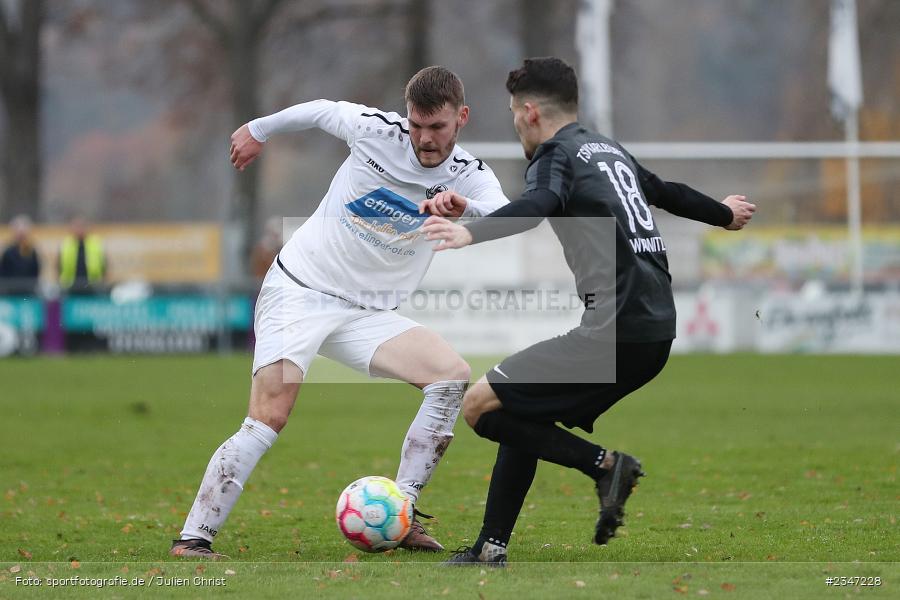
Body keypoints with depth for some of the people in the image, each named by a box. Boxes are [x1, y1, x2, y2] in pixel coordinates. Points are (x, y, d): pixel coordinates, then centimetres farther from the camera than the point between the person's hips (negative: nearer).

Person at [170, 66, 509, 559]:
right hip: (297, 291, -3)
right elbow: (319, 110, 10)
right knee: (268, 421, -19)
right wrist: (258, 131, 25)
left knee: (453, 376, -17)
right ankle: (193, 538, -12)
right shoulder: (375, 129, -11)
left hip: (366, 314, 3)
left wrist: (465, 207, -53)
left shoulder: (470, 178, -9)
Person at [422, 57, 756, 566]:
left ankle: (604, 464, -10)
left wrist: (471, 233, -45)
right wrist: (723, 214, 59)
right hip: (656, 331, 9)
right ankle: (491, 549, 16)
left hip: (615, 332, -9)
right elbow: (667, 191, 38)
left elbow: (537, 206, -27)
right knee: (525, 414, 20)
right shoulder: (608, 149, 21)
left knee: (481, 404, -7)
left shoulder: (557, 155, -4)